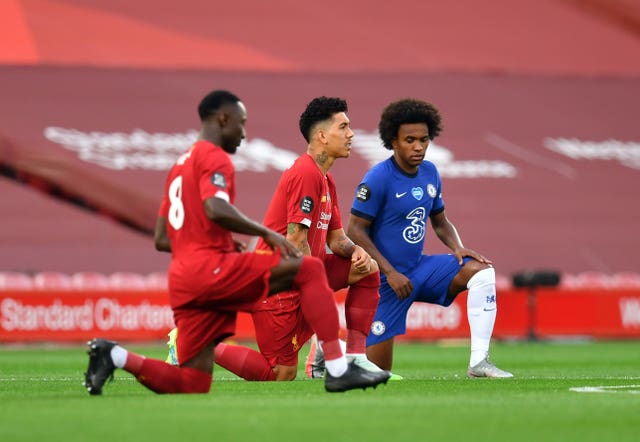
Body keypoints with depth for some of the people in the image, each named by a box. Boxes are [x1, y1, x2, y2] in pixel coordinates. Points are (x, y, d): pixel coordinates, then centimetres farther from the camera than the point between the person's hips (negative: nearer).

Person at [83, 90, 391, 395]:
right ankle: (338, 370, -19)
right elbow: (215, 209, -22)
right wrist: (266, 233, -13)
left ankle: (115, 356, -3)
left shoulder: (181, 165, 26)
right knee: (310, 269, -9)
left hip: (182, 281, 9)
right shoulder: (215, 158, -1)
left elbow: (161, 240, 26)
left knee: (193, 384, 10)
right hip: (211, 268, -9)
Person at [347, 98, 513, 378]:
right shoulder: (379, 178, -16)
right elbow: (355, 231, -17)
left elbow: (440, 223, 18)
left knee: (480, 269, -16)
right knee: (377, 370, -6)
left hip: (420, 269, 6)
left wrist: (457, 248, -4)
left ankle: (479, 360, -19)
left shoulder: (430, 173, 5)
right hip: (386, 279, -6)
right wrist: (390, 273, -21)